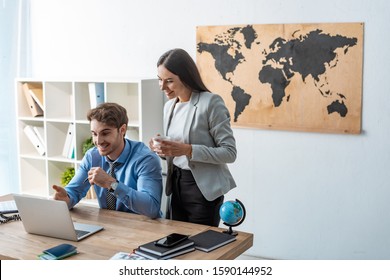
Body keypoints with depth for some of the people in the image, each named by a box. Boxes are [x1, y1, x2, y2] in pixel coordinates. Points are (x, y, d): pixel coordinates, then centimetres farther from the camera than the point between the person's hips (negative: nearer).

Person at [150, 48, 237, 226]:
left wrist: (188, 150, -24)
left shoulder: (211, 103, -13)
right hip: (177, 185, 7)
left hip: (204, 189, -7)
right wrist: (161, 149, -2)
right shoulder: (169, 106, 10)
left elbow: (229, 152, -15)